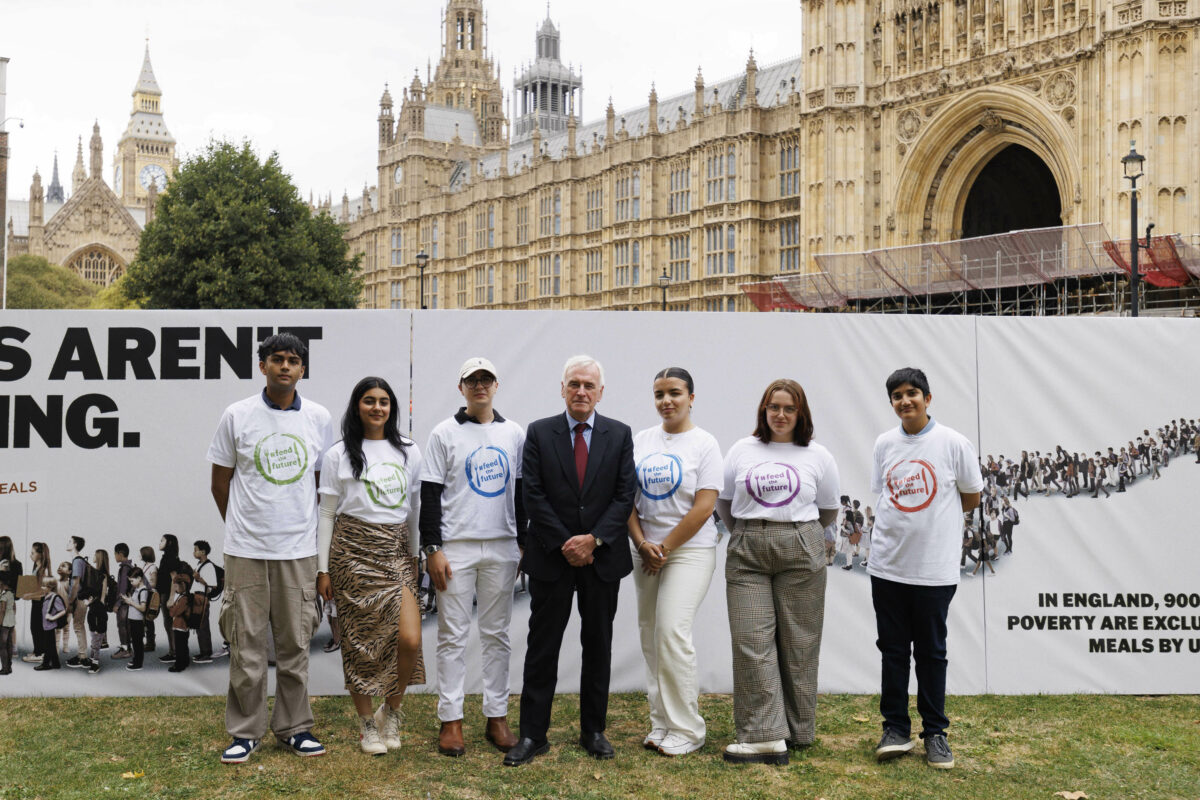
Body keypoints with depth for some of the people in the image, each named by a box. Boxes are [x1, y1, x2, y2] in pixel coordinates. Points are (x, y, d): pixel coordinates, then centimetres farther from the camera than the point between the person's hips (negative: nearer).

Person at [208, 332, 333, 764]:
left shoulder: (319, 417, 4)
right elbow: (220, 484, 7)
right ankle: (245, 732, 15)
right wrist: (243, 528, 10)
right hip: (245, 550, -1)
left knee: (295, 643, 8)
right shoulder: (237, 416, -1)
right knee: (246, 644, 3)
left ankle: (293, 727, 21)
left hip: (298, 549, 2)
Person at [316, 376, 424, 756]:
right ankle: (366, 723, 19)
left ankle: (390, 710, 14)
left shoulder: (409, 452, 9)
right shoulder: (339, 454, 3)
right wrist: (323, 568, 2)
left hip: (396, 551, 2)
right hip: (353, 551, -2)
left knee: (410, 639, -11)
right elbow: (327, 514, 4)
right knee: (360, 640, 1)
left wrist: (416, 555, 14)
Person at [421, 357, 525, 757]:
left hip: (501, 548, 3)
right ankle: (451, 720, 8)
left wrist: (524, 543, 10)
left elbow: (522, 492, 14)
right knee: (453, 635, 1)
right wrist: (432, 550, -8)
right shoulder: (445, 434, 0)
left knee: (497, 634, 8)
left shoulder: (515, 433, 10)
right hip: (456, 547, -3)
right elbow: (430, 495, -2)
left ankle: (497, 717, 15)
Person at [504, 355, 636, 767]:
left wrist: (594, 539, -13)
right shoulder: (539, 433, 1)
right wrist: (564, 544, -12)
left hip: (603, 557, 1)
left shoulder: (620, 435, 3)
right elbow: (533, 496, -5)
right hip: (552, 557, -1)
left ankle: (594, 731, 21)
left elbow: (625, 496, -2)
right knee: (542, 647, 3)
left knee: (598, 646, 10)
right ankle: (533, 735, 10)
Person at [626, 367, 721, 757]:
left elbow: (704, 506, -12)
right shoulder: (642, 440, 8)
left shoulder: (704, 443, -5)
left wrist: (664, 547, -11)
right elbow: (627, 498, 8)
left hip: (689, 550, -5)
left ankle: (687, 730, -1)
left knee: (672, 632, -13)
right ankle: (661, 723, 18)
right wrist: (641, 543, -5)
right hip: (646, 552, 6)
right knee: (650, 637, 8)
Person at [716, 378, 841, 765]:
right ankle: (765, 736, -7)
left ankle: (796, 732, 14)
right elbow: (724, 503, 18)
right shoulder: (741, 450, 10)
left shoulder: (817, 455, 6)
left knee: (797, 642, 2)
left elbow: (828, 511, 16)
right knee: (751, 641, -7)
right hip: (747, 554, 1)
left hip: (800, 552, -1)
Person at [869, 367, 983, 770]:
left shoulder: (953, 443, -6)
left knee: (931, 652, 7)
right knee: (892, 649, 9)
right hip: (887, 565, 3)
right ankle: (896, 729, 19)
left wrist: (937, 525, 11)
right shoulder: (884, 443, 3)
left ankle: (935, 733, 17)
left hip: (935, 568, -3)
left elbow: (971, 496, 5)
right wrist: (905, 528, 7)